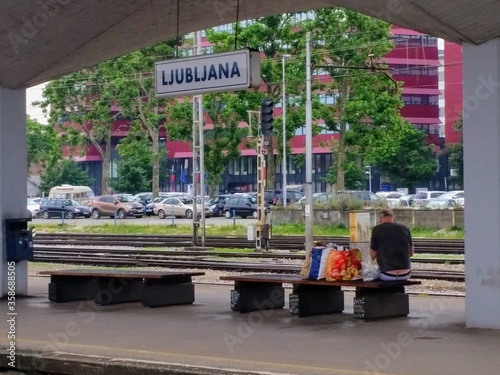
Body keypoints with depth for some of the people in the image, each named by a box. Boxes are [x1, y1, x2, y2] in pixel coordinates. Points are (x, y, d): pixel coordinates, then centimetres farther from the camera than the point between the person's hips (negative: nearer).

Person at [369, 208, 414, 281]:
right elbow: (411, 252, 11)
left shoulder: (376, 229, -6)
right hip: (406, 275, 3)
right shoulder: (405, 228, 3)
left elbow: (373, 255, -2)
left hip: (388, 276, -3)